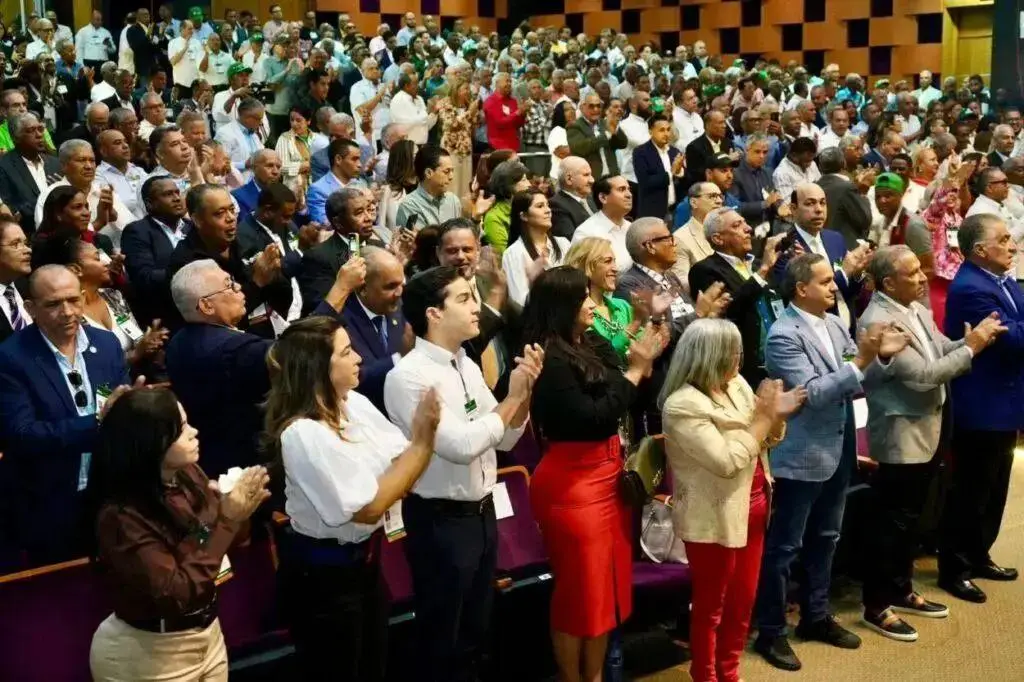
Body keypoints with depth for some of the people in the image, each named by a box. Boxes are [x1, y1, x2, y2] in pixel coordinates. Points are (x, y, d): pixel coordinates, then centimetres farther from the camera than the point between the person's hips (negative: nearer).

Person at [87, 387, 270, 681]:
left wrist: (238, 511, -15)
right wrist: (226, 522, -28)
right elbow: (175, 594, -27)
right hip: (148, 655, -6)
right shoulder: (121, 516, -24)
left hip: (206, 634, 7)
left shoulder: (189, 475, -5)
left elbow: (221, 545, 6)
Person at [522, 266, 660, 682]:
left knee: (607, 583, 17)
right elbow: (593, 417, -20)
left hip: (608, 475, 9)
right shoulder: (549, 359, -17)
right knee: (581, 588, 4)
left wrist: (644, 362, -4)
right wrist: (634, 371, -16)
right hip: (572, 483, -9)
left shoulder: (593, 347, 8)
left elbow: (629, 402, 8)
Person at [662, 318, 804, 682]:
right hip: (714, 520, -8)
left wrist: (777, 415, -9)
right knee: (710, 606, 8)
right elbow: (726, 461, -26)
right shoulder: (683, 405, -21)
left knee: (743, 601, 18)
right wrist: (762, 418, -19)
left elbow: (767, 442, 11)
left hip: (751, 510, 8)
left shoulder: (737, 385, 3)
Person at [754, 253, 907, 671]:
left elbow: (858, 383, 6)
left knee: (824, 538, 19)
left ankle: (816, 616, 35)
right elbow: (813, 392, -25)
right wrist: (859, 361, -29)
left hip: (837, 451, 8)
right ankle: (770, 632, 14)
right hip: (801, 457, -8)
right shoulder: (783, 334, -18)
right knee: (784, 545, 2)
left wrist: (882, 357, -12)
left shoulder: (835, 324, 5)